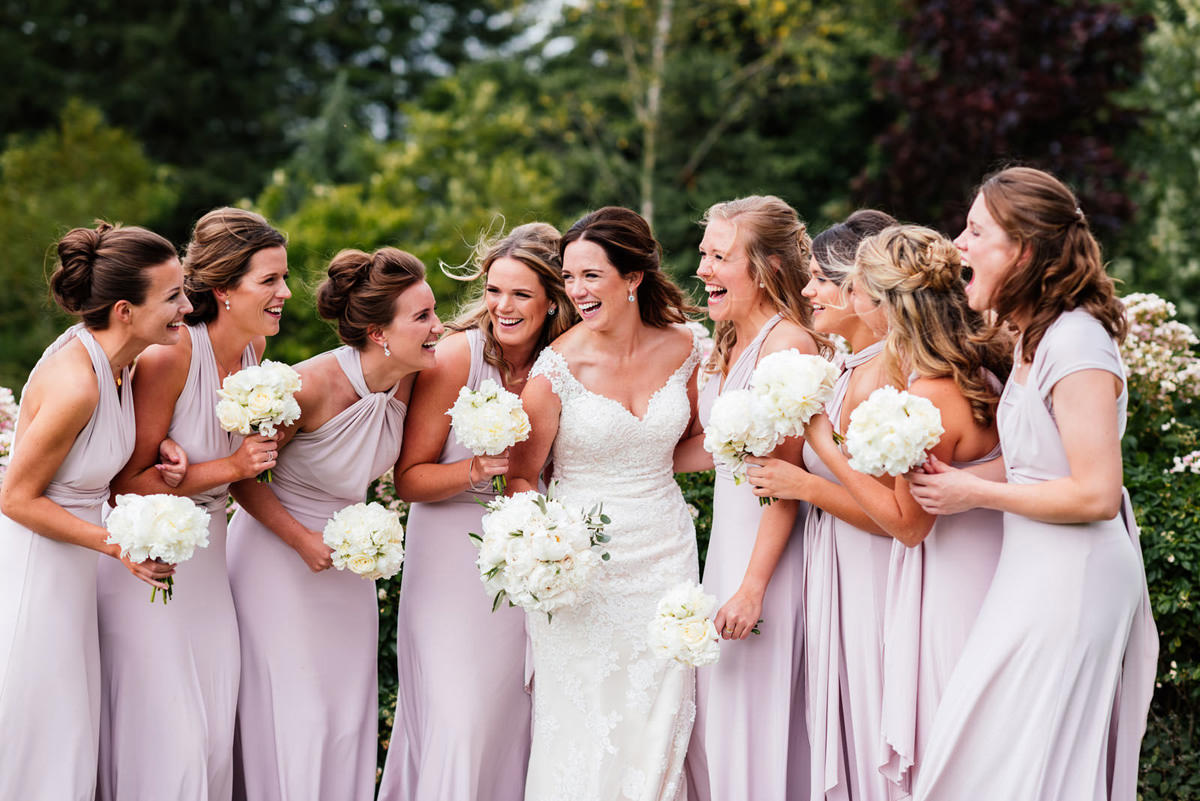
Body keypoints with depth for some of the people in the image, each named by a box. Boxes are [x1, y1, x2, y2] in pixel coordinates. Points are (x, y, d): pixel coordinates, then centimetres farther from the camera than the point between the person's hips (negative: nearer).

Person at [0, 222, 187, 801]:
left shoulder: (116, 358, -3)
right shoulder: (74, 383, -29)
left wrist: (160, 450, -5)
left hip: (69, 576, 9)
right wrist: (118, 544, -19)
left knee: (67, 741, 17)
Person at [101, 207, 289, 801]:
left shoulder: (253, 352, 0)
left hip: (208, 562, 7)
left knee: (215, 737, 9)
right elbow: (127, 480, -19)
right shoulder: (169, 357, -22)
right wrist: (228, 468, -23)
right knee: (165, 742, -3)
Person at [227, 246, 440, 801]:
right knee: (295, 719, -2)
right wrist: (304, 542, -18)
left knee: (349, 717, 11)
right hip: (278, 552, -6)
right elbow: (244, 475, -15)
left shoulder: (410, 379, -10)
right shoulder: (311, 386, -27)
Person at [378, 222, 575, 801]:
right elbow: (409, 478, -10)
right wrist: (478, 470, -25)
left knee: (511, 715, 8)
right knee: (456, 721, -9)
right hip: (452, 553, -4)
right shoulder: (455, 358, -14)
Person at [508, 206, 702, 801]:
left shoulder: (681, 347, -1)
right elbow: (523, 476, -2)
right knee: (582, 738, 0)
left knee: (656, 737, 6)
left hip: (665, 554, 3)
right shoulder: (557, 368, -11)